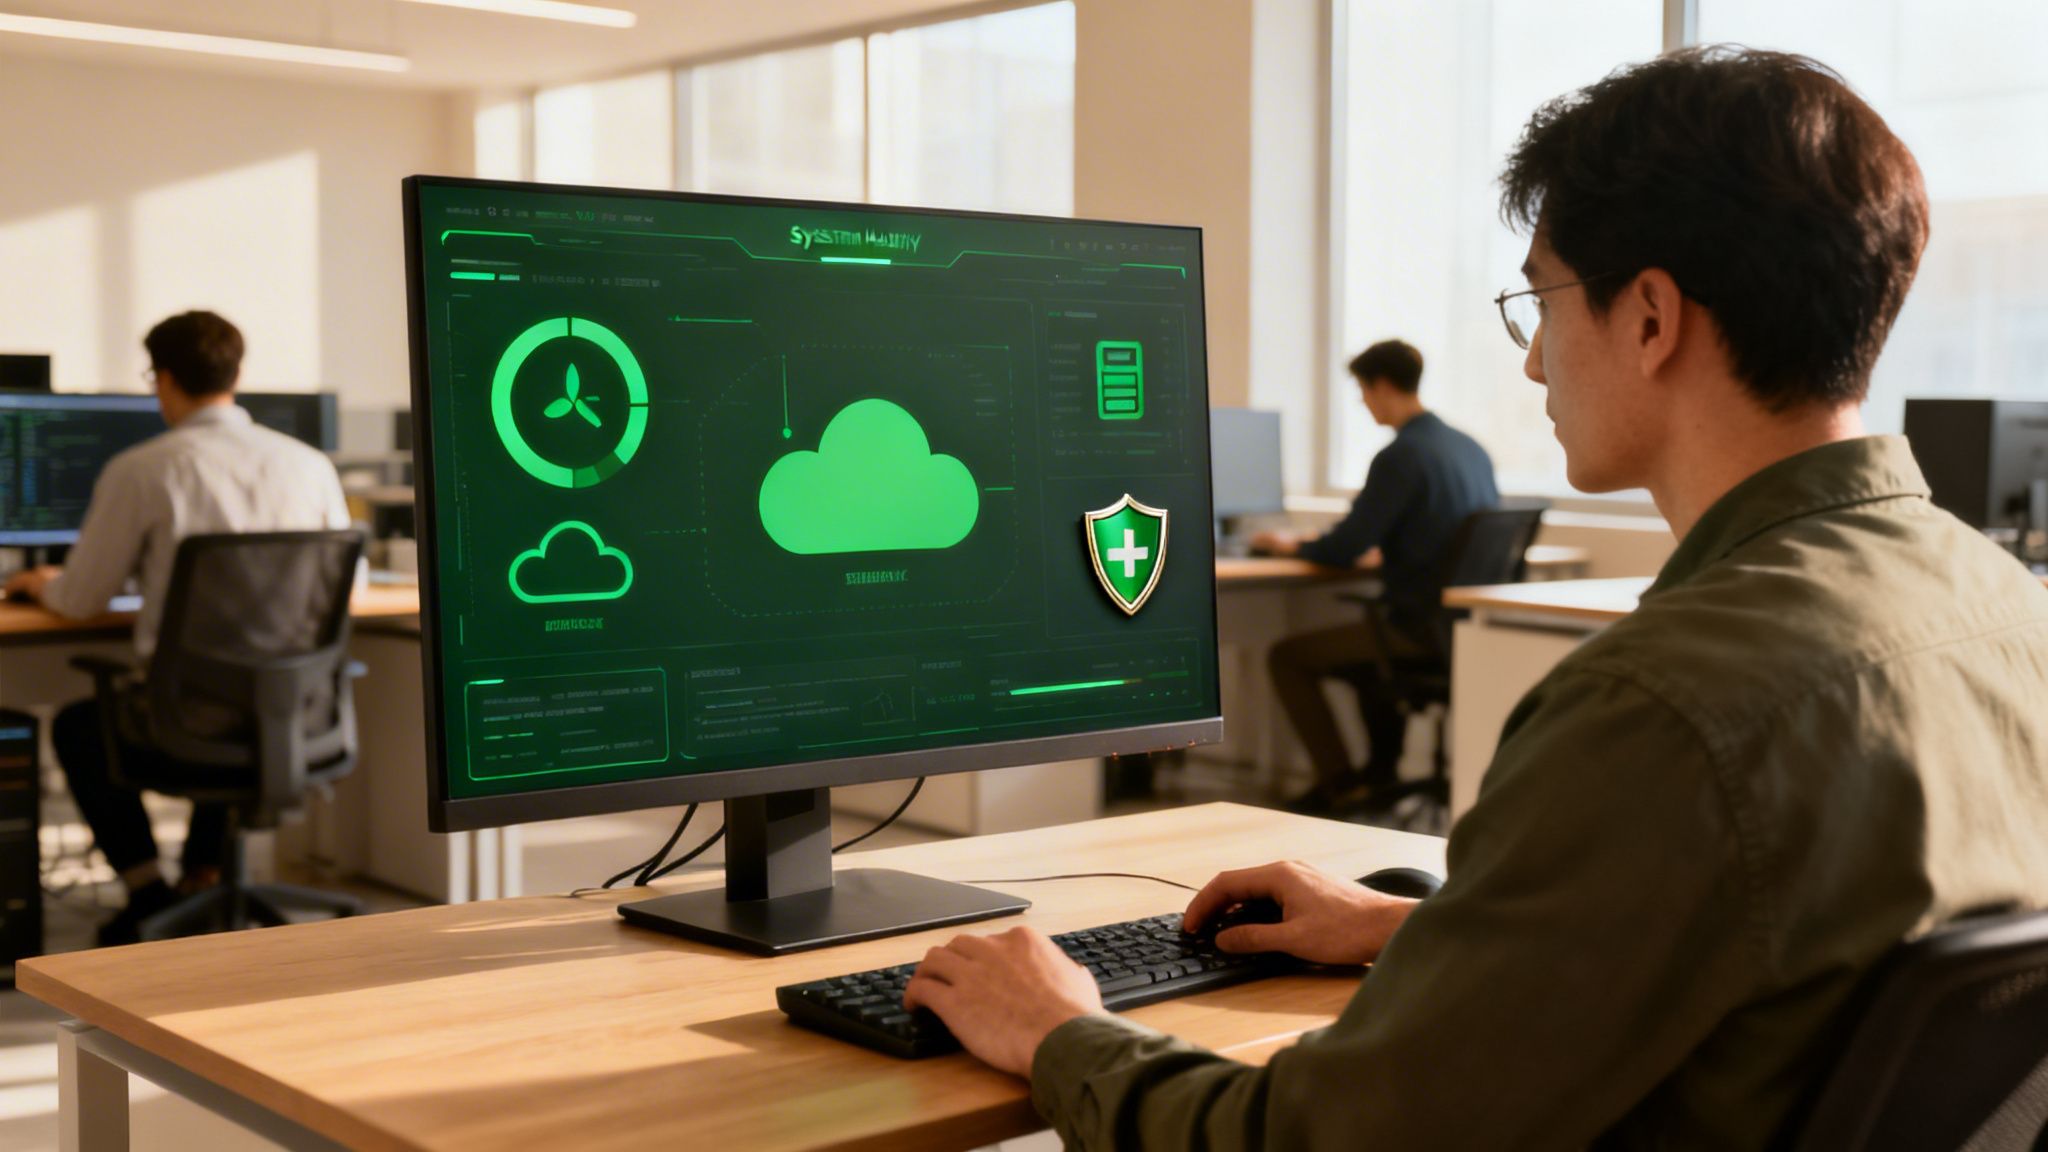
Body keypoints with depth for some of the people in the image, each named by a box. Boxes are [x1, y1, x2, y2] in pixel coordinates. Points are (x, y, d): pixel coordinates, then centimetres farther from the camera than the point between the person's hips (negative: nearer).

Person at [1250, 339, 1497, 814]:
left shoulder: (1401, 457, -18)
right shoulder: (1470, 448, 8)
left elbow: (1345, 550, -17)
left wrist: (1291, 545, 1)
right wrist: (1382, 544, 26)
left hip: (1422, 630, -9)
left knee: (1286, 657, 2)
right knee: (1365, 638, 35)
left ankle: (1339, 781, 4)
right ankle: (1381, 772, 35)